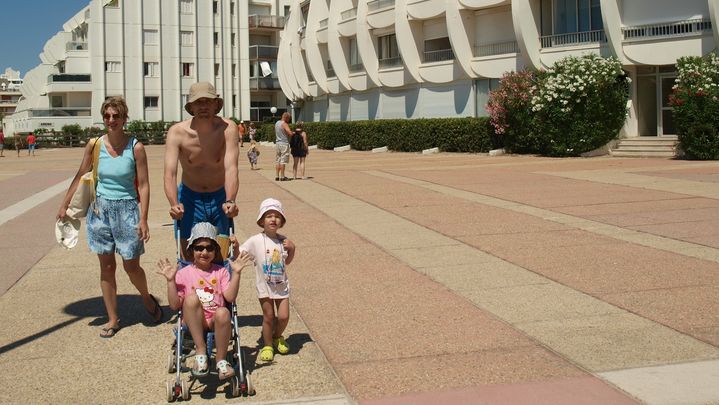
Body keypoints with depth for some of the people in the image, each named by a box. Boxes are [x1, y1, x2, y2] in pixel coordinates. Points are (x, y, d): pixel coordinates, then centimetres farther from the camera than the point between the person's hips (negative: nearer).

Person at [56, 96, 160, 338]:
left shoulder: (135, 148, -9)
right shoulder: (95, 145, -1)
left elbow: (143, 185, -8)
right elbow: (80, 177, 10)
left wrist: (143, 220, -13)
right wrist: (64, 205, 12)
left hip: (127, 209, -3)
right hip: (100, 209, 3)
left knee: (131, 266, 2)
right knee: (107, 267, 9)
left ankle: (147, 299, 33)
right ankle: (112, 319, 20)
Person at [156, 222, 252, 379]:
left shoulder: (221, 271, 9)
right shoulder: (184, 273, 5)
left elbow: (230, 297, -6)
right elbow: (175, 305, -2)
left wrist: (236, 273, -13)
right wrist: (170, 280, -11)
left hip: (216, 321, 1)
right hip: (194, 322, -1)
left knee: (223, 312, -34)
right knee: (192, 297, -30)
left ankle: (221, 360, -14)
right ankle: (200, 351, -26)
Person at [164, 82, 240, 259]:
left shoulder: (228, 128, -19)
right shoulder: (177, 132, -19)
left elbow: (231, 168, -28)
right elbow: (170, 172, -27)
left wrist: (230, 201, -46)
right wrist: (174, 204, -46)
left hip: (220, 197, 1)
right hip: (190, 199, 0)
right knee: (189, 257, 0)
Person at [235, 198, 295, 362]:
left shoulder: (283, 240, -2)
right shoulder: (256, 241, -12)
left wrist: (292, 249, -6)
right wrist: (235, 246, -31)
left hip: (282, 285, 2)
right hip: (264, 286, -2)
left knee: (283, 316, -1)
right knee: (268, 317, 5)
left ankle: (277, 336, 30)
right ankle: (267, 345, 25)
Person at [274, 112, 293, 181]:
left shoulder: (277, 123, 14)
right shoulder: (284, 124, -12)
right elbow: (290, 133, -21)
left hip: (277, 143, 8)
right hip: (284, 143, -8)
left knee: (277, 161, 10)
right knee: (283, 161, -4)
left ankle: (277, 176, 10)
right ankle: (282, 177, -3)